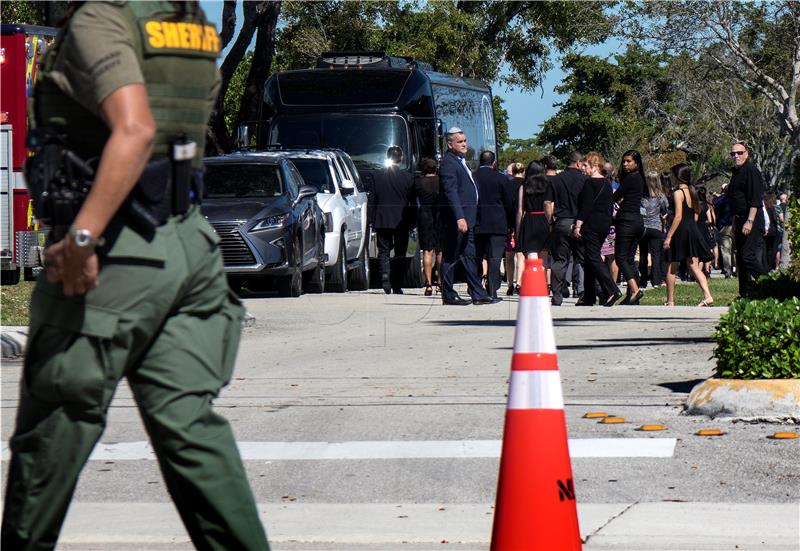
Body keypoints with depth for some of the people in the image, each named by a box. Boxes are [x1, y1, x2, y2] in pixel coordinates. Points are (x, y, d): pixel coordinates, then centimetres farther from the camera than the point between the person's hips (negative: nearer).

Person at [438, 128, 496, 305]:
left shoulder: (461, 162, 19)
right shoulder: (448, 163, -13)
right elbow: (450, 192, -21)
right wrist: (459, 218, -27)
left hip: (466, 219, 10)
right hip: (456, 219, -10)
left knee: (468, 256, 10)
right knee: (451, 257, -2)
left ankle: (478, 294, 11)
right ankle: (448, 295, 2)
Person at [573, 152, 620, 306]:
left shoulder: (590, 182, -12)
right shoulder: (607, 183, 13)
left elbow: (586, 206, -17)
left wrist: (578, 224, -15)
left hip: (591, 224, -9)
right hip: (605, 224, 9)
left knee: (593, 258, -9)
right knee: (590, 259, 14)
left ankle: (612, 290, -23)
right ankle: (589, 296, 15)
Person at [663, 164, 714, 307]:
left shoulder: (678, 193, -12)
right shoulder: (692, 192, 12)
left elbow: (678, 216, -18)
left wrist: (669, 236, -18)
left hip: (680, 231, -7)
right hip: (693, 231, 7)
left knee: (671, 268, 5)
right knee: (694, 267, 5)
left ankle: (670, 301, 9)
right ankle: (707, 296, -12)